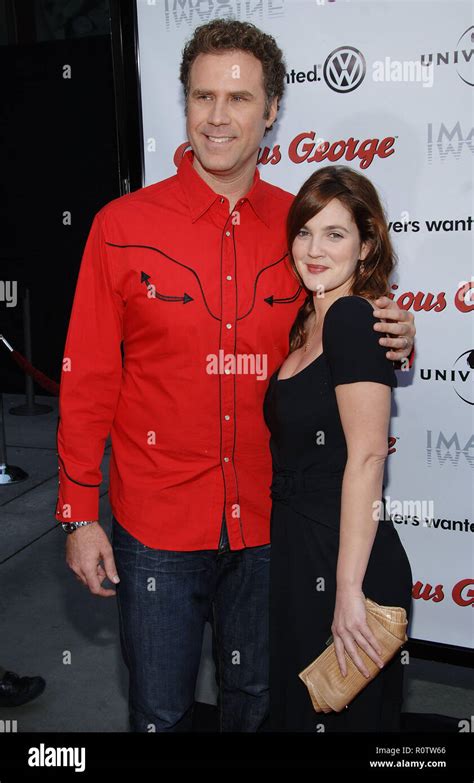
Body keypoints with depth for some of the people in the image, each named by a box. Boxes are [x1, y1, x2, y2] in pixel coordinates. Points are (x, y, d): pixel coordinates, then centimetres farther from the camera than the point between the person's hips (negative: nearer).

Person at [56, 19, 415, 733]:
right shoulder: (124, 225, -6)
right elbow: (88, 379, -4)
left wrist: (389, 342, -9)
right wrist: (80, 515, -4)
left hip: (269, 522, 2)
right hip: (157, 526, -2)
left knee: (255, 699, 22)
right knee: (161, 713, 16)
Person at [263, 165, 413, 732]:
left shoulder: (352, 318, -18)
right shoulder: (310, 320, 10)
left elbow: (367, 455, -24)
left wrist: (348, 589, -24)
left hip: (342, 557, -8)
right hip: (298, 548, 9)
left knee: (341, 712, 12)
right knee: (295, 704, 25)